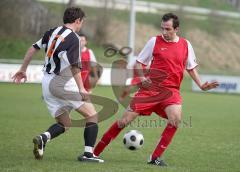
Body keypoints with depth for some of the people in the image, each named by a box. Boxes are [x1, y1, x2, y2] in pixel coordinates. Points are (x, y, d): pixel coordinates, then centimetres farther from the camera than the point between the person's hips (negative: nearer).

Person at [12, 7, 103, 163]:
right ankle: (88, 154, -8)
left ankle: (43, 138, -11)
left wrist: (23, 70, 26)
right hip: (63, 83, -8)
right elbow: (74, 66, -21)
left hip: (47, 83, 8)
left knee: (65, 124, 17)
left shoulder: (52, 32, 10)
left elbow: (33, 48, 16)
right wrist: (81, 88, -19)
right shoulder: (73, 38, -12)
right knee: (92, 115, 1)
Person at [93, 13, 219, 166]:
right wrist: (142, 77, -11)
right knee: (125, 120, -5)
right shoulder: (155, 41, 0)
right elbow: (139, 62, 7)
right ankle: (95, 152, 9)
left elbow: (191, 68, 19)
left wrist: (201, 85, 6)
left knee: (176, 118, -27)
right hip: (150, 88, -1)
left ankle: (155, 157, -15)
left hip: (171, 91, 1)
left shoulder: (186, 45, 7)